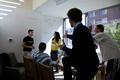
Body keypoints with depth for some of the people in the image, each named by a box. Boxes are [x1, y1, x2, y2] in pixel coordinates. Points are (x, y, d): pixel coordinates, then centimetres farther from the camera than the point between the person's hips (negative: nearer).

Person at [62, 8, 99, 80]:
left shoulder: (78, 29, -22)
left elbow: (75, 52, -23)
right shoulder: (82, 28, 6)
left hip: (88, 64, -9)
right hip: (87, 61, 9)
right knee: (65, 60, 17)